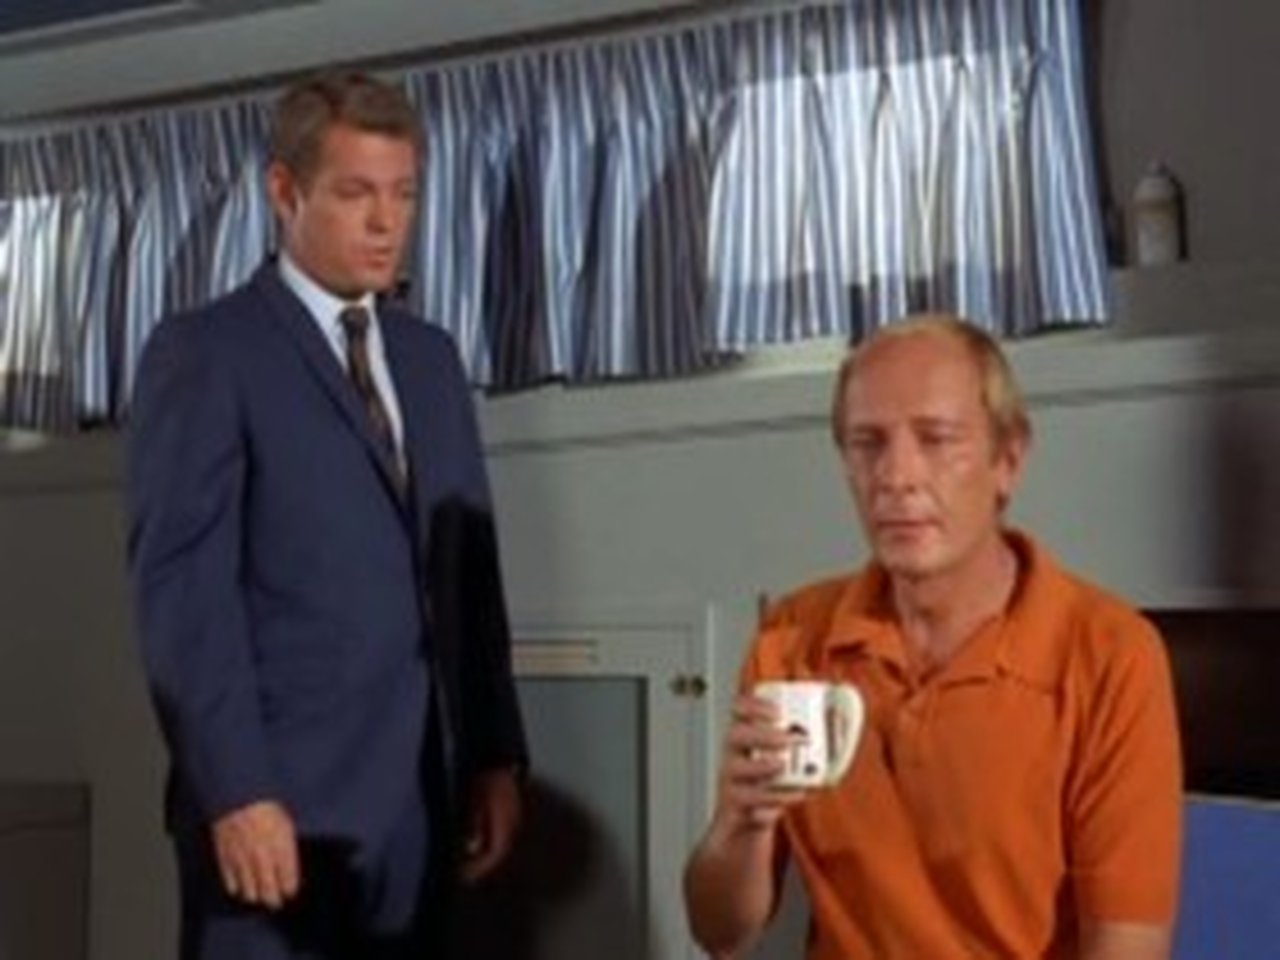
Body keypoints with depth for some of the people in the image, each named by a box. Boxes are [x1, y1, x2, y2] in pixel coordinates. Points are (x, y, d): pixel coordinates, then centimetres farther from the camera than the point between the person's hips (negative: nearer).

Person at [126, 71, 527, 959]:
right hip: (279, 796, -5)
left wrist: (496, 755, 10)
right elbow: (182, 587, -11)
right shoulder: (203, 353, -3)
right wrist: (235, 791, -17)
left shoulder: (432, 357, 16)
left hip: (422, 795, 6)